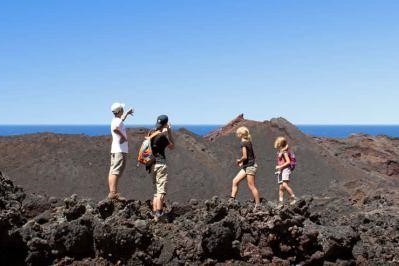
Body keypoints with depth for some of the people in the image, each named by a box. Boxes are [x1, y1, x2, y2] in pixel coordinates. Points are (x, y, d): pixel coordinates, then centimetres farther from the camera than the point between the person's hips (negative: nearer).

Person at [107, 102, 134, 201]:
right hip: (120, 150, -10)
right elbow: (115, 129, -36)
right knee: (116, 172, -14)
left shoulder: (115, 120, 16)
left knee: (112, 171, 7)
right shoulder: (118, 121, -13)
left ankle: (112, 192, 8)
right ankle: (113, 193, -18)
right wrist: (123, 136, -22)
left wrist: (127, 113, 57)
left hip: (114, 150, 10)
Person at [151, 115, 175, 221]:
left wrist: (166, 132, 16)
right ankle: (159, 215, -14)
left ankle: (155, 215, 14)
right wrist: (170, 132, 0)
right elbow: (172, 146, -2)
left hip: (153, 164, 8)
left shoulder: (151, 135, 8)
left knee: (156, 191, 14)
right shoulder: (162, 136, -15)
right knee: (161, 192, -8)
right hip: (160, 164, -8)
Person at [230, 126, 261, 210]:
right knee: (235, 181, 8)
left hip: (250, 166, -10)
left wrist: (239, 160, -1)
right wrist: (242, 162, 15)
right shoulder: (248, 142, 13)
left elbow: (245, 156, -21)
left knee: (251, 186, -5)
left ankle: (258, 205, 0)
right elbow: (252, 155, 17)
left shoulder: (243, 143, -14)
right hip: (246, 166, 10)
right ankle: (232, 199, 7)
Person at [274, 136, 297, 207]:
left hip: (285, 170, -9)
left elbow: (288, 162, -15)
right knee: (280, 187, 4)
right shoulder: (279, 152, 16)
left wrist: (280, 166, -16)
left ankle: (293, 198, -16)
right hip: (280, 171, 9)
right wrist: (278, 167, 9)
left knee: (284, 185, -23)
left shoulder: (284, 152, -9)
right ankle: (280, 203, 4)